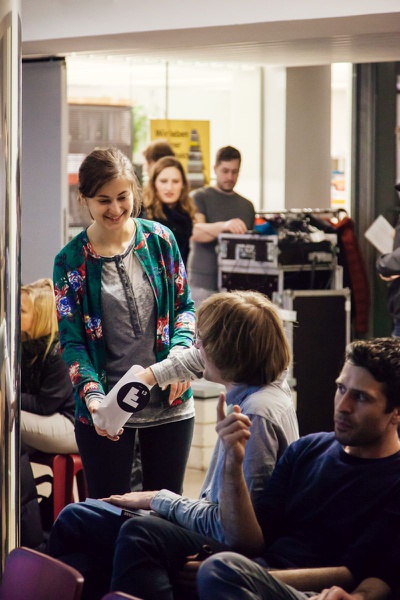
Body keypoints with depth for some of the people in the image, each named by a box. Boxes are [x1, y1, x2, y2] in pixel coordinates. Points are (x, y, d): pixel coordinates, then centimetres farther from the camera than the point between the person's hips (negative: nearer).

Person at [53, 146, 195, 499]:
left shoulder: (159, 240, 0)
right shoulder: (71, 260, -5)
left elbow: (184, 306, 8)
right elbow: (71, 341, -6)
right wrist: (93, 396, -23)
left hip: (169, 404, 2)